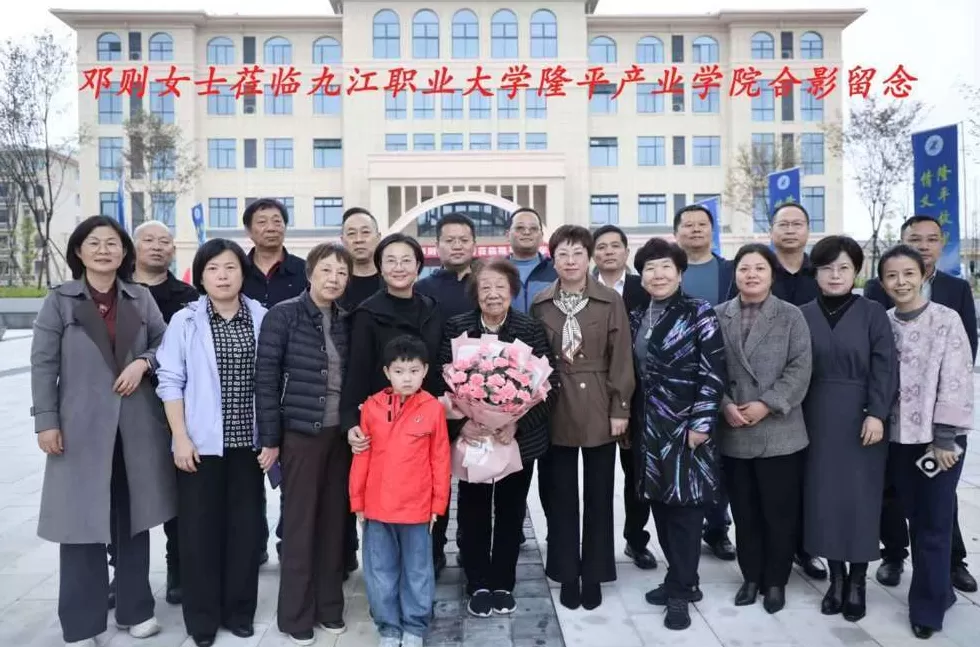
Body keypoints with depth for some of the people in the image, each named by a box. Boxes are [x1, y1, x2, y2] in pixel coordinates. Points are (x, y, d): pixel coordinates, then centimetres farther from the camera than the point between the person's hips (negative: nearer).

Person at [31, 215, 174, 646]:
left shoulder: (141, 298, 7)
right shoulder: (59, 300, 0)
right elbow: (43, 363, -3)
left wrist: (143, 362, -10)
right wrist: (46, 421, -8)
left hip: (136, 426, 3)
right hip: (82, 427, -2)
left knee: (134, 518, 11)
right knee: (82, 522, 4)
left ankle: (135, 609, 27)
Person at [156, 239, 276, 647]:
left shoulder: (262, 318, 0)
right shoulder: (184, 321, -1)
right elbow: (170, 382, -2)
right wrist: (180, 437, -8)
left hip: (249, 441, 1)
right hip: (201, 443, -1)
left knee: (246, 527, 9)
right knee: (200, 529, 6)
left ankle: (239, 611, 25)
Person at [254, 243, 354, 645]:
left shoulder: (346, 322, 7)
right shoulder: (283, 315, -7)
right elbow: (266, 376, -9)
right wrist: (270, 437, -10)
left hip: (340, 433, 4)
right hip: (301, 433, -4)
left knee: (334, 521, 11)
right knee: (300, 523, 5)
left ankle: (329, 607, 26)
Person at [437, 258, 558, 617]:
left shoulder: (532, 329, -4)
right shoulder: (456, 327, -3)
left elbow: (549, 385, -7)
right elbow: (441, 382, -4)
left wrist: (517, 423, -18)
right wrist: (460, 423, -18)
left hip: (520, 438, 0)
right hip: (471, 437, 0)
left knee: (510, 513, 13)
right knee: (473, 513, 9)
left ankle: (503, 583, 30)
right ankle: (478, 585, 26)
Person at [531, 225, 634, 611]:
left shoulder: (610, 301, -3)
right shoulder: (541, 305, 2)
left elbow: (621, 359, -3)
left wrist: (620, 408, -6)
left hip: (599, 409, -1)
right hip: (555, 411, 1)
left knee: (598, 494, 9)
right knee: (561, 495, 9)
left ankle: (593, 574, 22)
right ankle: (567, 574, 22)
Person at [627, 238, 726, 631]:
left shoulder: (700, 313, -6)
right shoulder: (636, 319, 11)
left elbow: (714, 372, -12)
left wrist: (701, 423, -17)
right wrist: (628, 421, 11)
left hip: (686, 426, -6)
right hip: (648, 428, 6)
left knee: (685, 508, 0)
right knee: (661, 506, 11)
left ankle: (680, 592, 11)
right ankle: (681, 581, 27)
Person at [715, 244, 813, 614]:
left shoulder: (791, 316, 0)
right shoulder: (718, 316, 5)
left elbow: (799, 370, -8)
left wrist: (766, 404, -16)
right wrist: (724, 405, -11)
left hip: (779, 433, -2)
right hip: (732, 434, 2)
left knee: (779, 512, 8)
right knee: (744, 511, 13)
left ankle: (775, 581, 24)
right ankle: (750, 577, 28)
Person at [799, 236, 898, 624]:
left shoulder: (873, 314, -1)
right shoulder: (803, 315, 3)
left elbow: (885, 367, -6)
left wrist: (877, 414, -14)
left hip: (860, 417, -2)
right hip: (817, 418, 2)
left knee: (859, 495, 3)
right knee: (824, 494, 6)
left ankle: (857, 580, 18)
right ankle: (836, 575, 20)